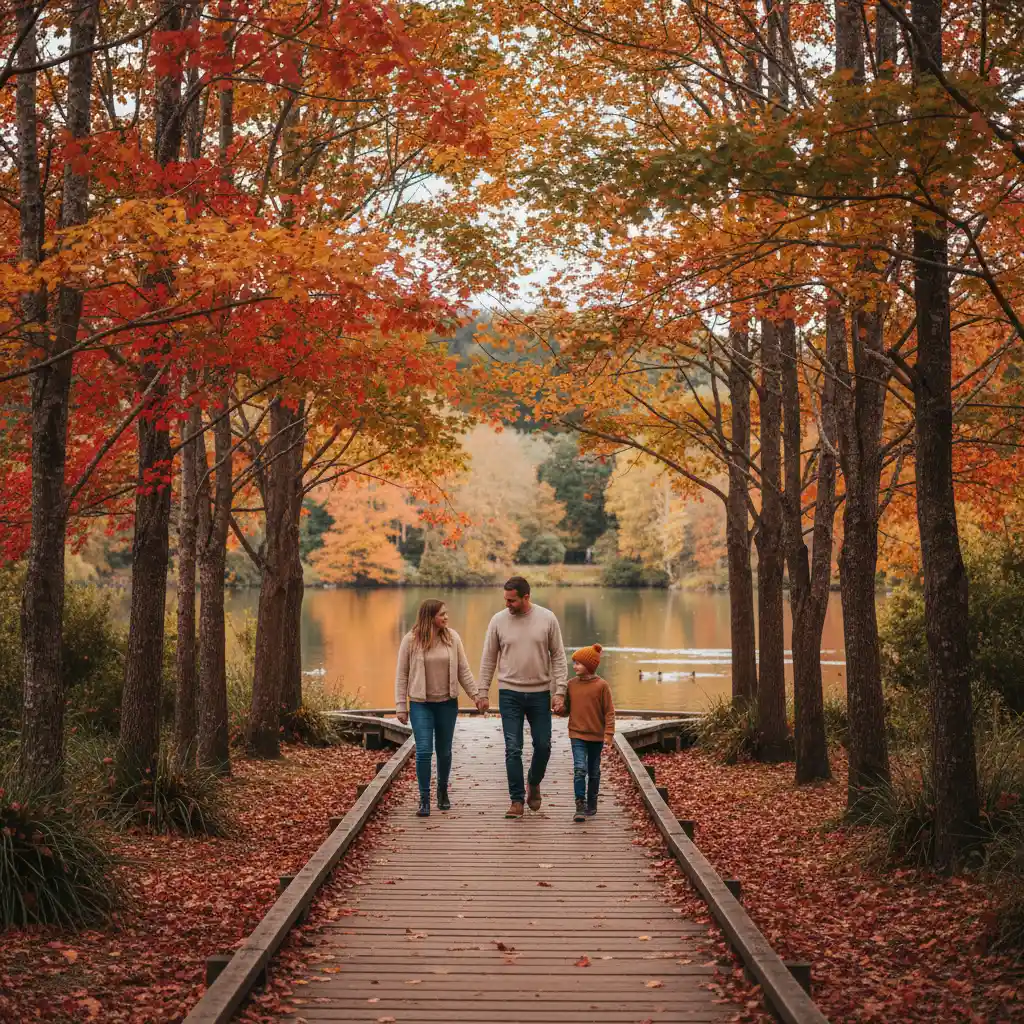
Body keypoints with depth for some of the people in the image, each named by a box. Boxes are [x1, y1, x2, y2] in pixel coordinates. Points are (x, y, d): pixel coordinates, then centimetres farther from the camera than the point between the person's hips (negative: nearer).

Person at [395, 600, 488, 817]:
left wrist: (476, 695, 0)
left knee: (444, 751, 12)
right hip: (420, 704, -2)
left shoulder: (452, 637, -1)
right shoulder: (410, 640, -7)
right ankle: (424, 799, 3)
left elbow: (463, 670, 4)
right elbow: (401, 675, -2)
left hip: (447, 703, 2)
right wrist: (401, 705, -4)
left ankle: (443, 792, 32)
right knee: (424, 751, -9)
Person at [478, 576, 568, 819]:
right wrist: (483, 692, 3)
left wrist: (560, 692, -6)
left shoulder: (547, 619, -5)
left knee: (543, 746, 7)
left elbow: (558, 656, -1)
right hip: (509, 694, 0)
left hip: (540, 693, 0)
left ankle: (534, 783, 35)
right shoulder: (498, 620, -4)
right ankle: (517, 800, 9)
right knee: (513, 749, -1)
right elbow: (488, 659, 4)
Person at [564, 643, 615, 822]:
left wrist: (608, 734, -12)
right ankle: (580, 807, -10)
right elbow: (567, 707, 11)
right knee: (579, 769, -12)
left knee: (594, 772, 12)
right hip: (577, 735, 1)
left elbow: (609, 711, -6)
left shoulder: (601, 685, -9)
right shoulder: (572, 684, 2)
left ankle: (592, 805, 26)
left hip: (596, 736, -1)